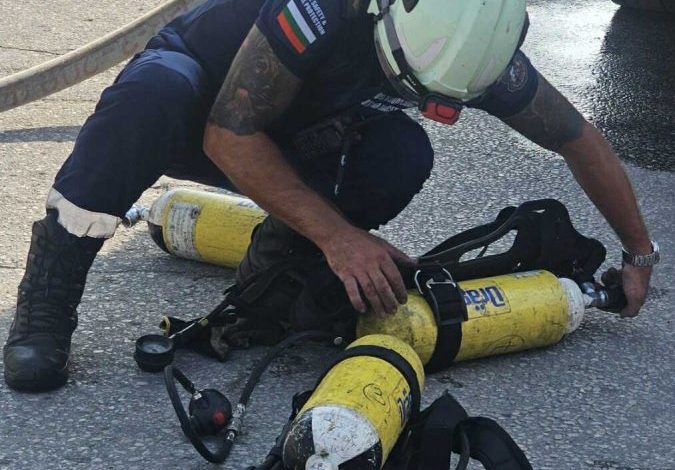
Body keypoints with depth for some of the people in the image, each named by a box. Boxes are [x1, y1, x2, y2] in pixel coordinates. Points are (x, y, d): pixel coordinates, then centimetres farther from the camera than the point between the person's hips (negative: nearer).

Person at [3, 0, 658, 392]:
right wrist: (338, 233, -37)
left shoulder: (477, 53, -20)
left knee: (403, 157, -25)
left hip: (294, 141, 4)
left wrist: (639, 253, 4)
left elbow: (580, 141, -4)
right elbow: (230, 135, -32)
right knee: (156, 88, -40)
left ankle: (277, 257, -1)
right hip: (195, 116, -4)